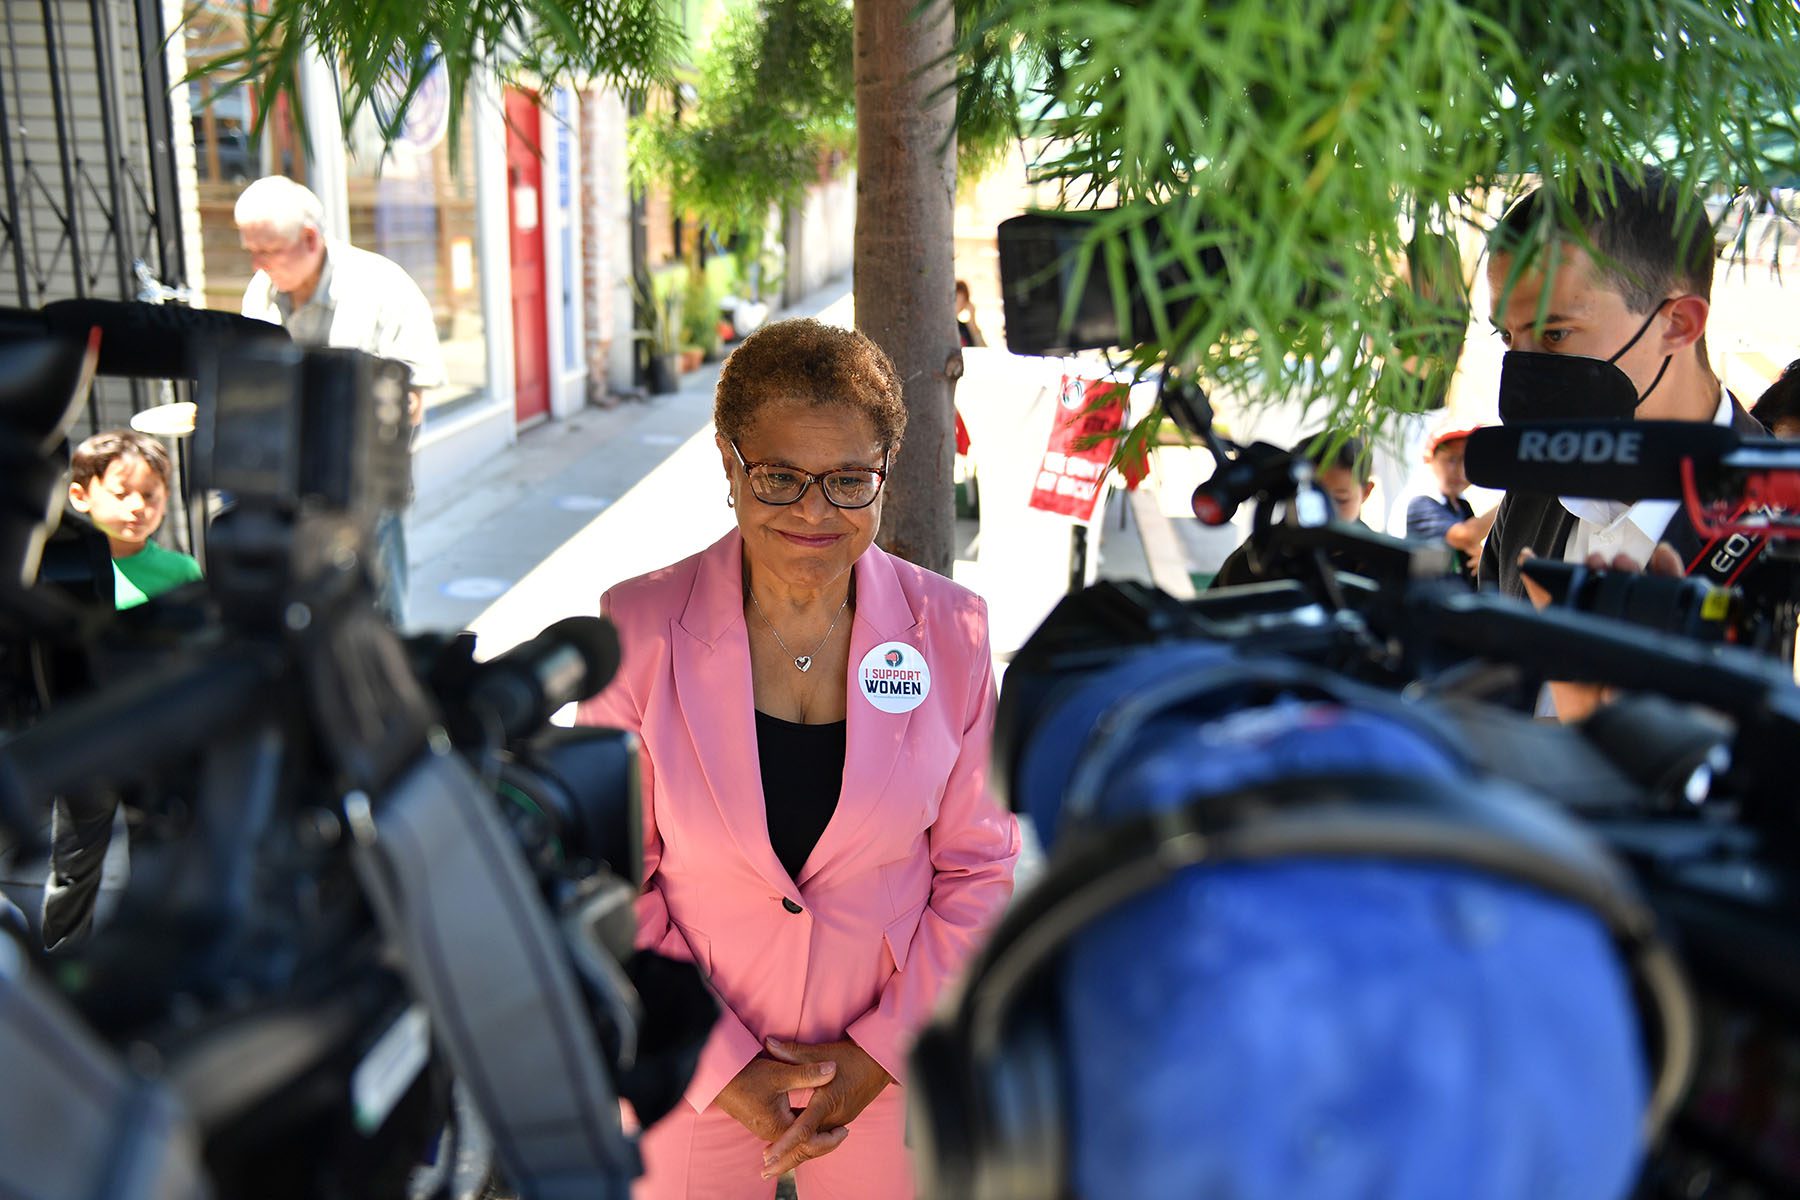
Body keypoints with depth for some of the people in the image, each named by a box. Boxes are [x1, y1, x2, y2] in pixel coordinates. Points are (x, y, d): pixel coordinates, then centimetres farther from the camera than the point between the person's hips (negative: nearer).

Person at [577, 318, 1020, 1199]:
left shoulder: (950, 633, -9)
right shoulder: (640, 630, -12)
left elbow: (978, 869, -2)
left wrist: (881, 1050, -8)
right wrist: (723, 1066, -11)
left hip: (891, 1068, 1)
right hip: (690, 1077, 0)